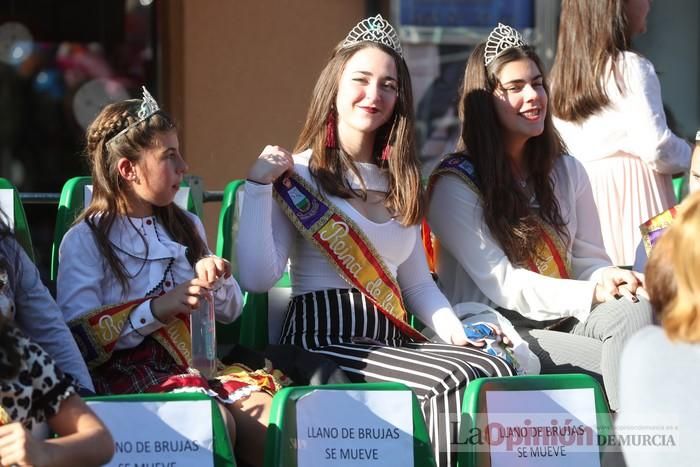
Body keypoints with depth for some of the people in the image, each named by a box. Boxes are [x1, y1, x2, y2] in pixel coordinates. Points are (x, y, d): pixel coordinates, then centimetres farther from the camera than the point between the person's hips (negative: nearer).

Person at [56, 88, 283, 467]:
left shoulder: (186, 227, 21)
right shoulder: (84, 241, 1)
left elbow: (229, 313, 24)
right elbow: (76, 337, -10)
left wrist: (218, 281, 1)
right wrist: (155, 310, -19)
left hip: (197, 366, 5)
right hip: (126, 374, -5)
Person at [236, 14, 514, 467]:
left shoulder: (400, 182, 21)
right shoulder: (299, 176, 0)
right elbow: (257, 277, -12)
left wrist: (457, 334, 6)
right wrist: (258, 186, -16)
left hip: (392, 340, 6)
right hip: (324, 339, -6)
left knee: (494, 369, -23)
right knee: (450, 381, -29)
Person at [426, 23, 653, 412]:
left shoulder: (567, 172, 15)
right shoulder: (454, 184, -4)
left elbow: (590, 260, 14)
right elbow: (500, 284, -11)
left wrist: (612, 280, -13)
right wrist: (591, 294, -20)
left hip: (563, 320, 5)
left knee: (636, 310, -30)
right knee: (616, 365, -30)